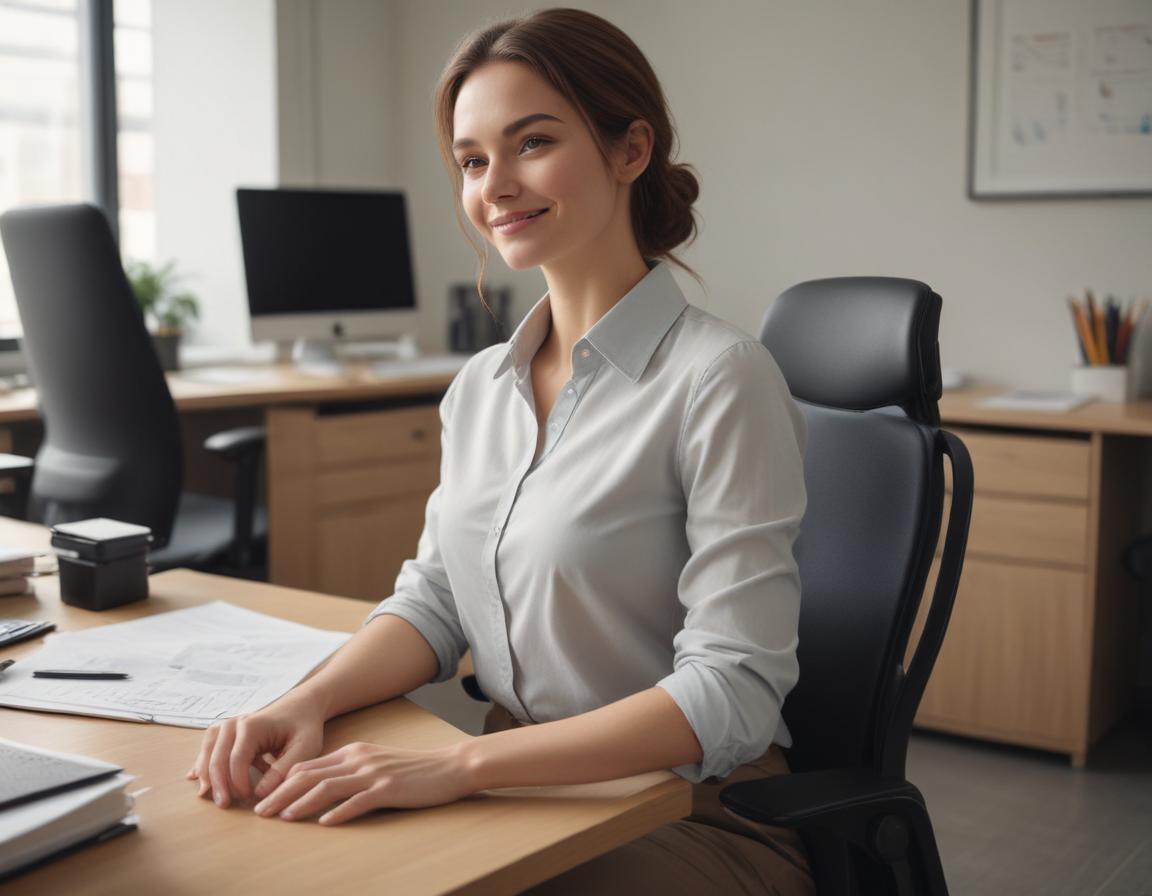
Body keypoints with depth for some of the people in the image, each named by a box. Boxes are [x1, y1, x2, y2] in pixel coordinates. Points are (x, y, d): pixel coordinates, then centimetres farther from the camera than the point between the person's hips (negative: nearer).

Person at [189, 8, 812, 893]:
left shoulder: (719, 378, -15)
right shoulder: (479, 388, 8)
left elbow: (732, 693, -20)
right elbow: (433, 598, 10)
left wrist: (462, 764, -28)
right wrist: (308, 702, -11)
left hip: (686, 817, -5)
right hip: (522, 796, 6)